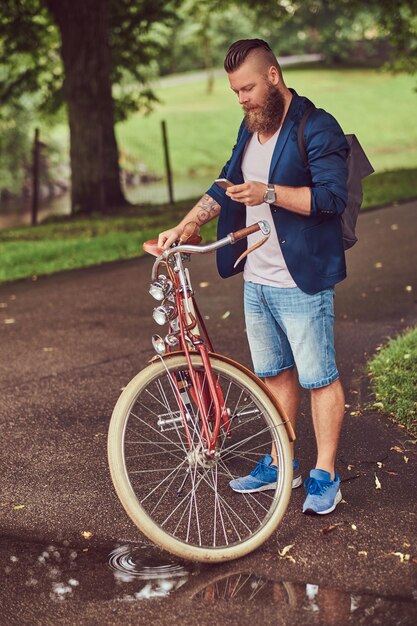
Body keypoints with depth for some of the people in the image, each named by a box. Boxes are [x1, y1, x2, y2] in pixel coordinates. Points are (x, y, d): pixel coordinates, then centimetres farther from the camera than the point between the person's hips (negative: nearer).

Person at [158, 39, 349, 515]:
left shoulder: (317, 128, -12)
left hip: (302, 281, -8)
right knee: (274, 373, 16)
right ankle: (281, 464, 28)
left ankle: (325, 475, 11)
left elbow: (332, 197, -20)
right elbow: (224, 187, 19)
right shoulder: (251, 128, 14)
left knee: (319, 378, 0)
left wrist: (269, 193, -29)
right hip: (256, 279, 8)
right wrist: (182, 227, 9)